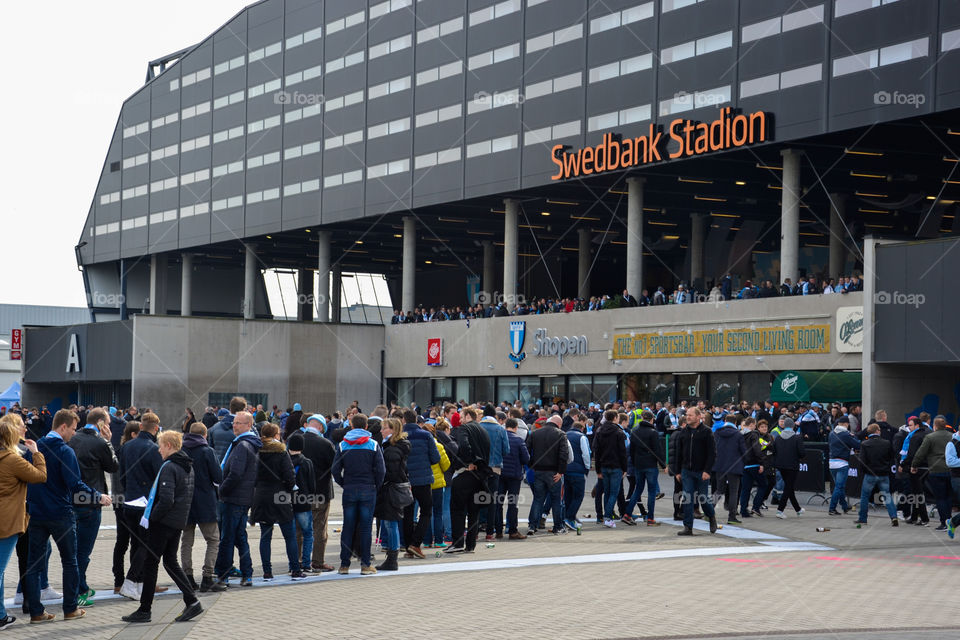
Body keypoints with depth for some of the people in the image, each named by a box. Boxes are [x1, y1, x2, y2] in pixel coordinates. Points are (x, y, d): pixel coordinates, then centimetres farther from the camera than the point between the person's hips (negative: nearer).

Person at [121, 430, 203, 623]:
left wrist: (151, 517, -14)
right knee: (170, 562, 16)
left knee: (150, 563, 1)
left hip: (163, 522, -9)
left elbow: (166, 500, -25)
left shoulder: (169, 467, -17)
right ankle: (192, 602, 8)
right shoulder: (188, 467, 11)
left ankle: (144, 610, 6)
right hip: (179, 522, 9)